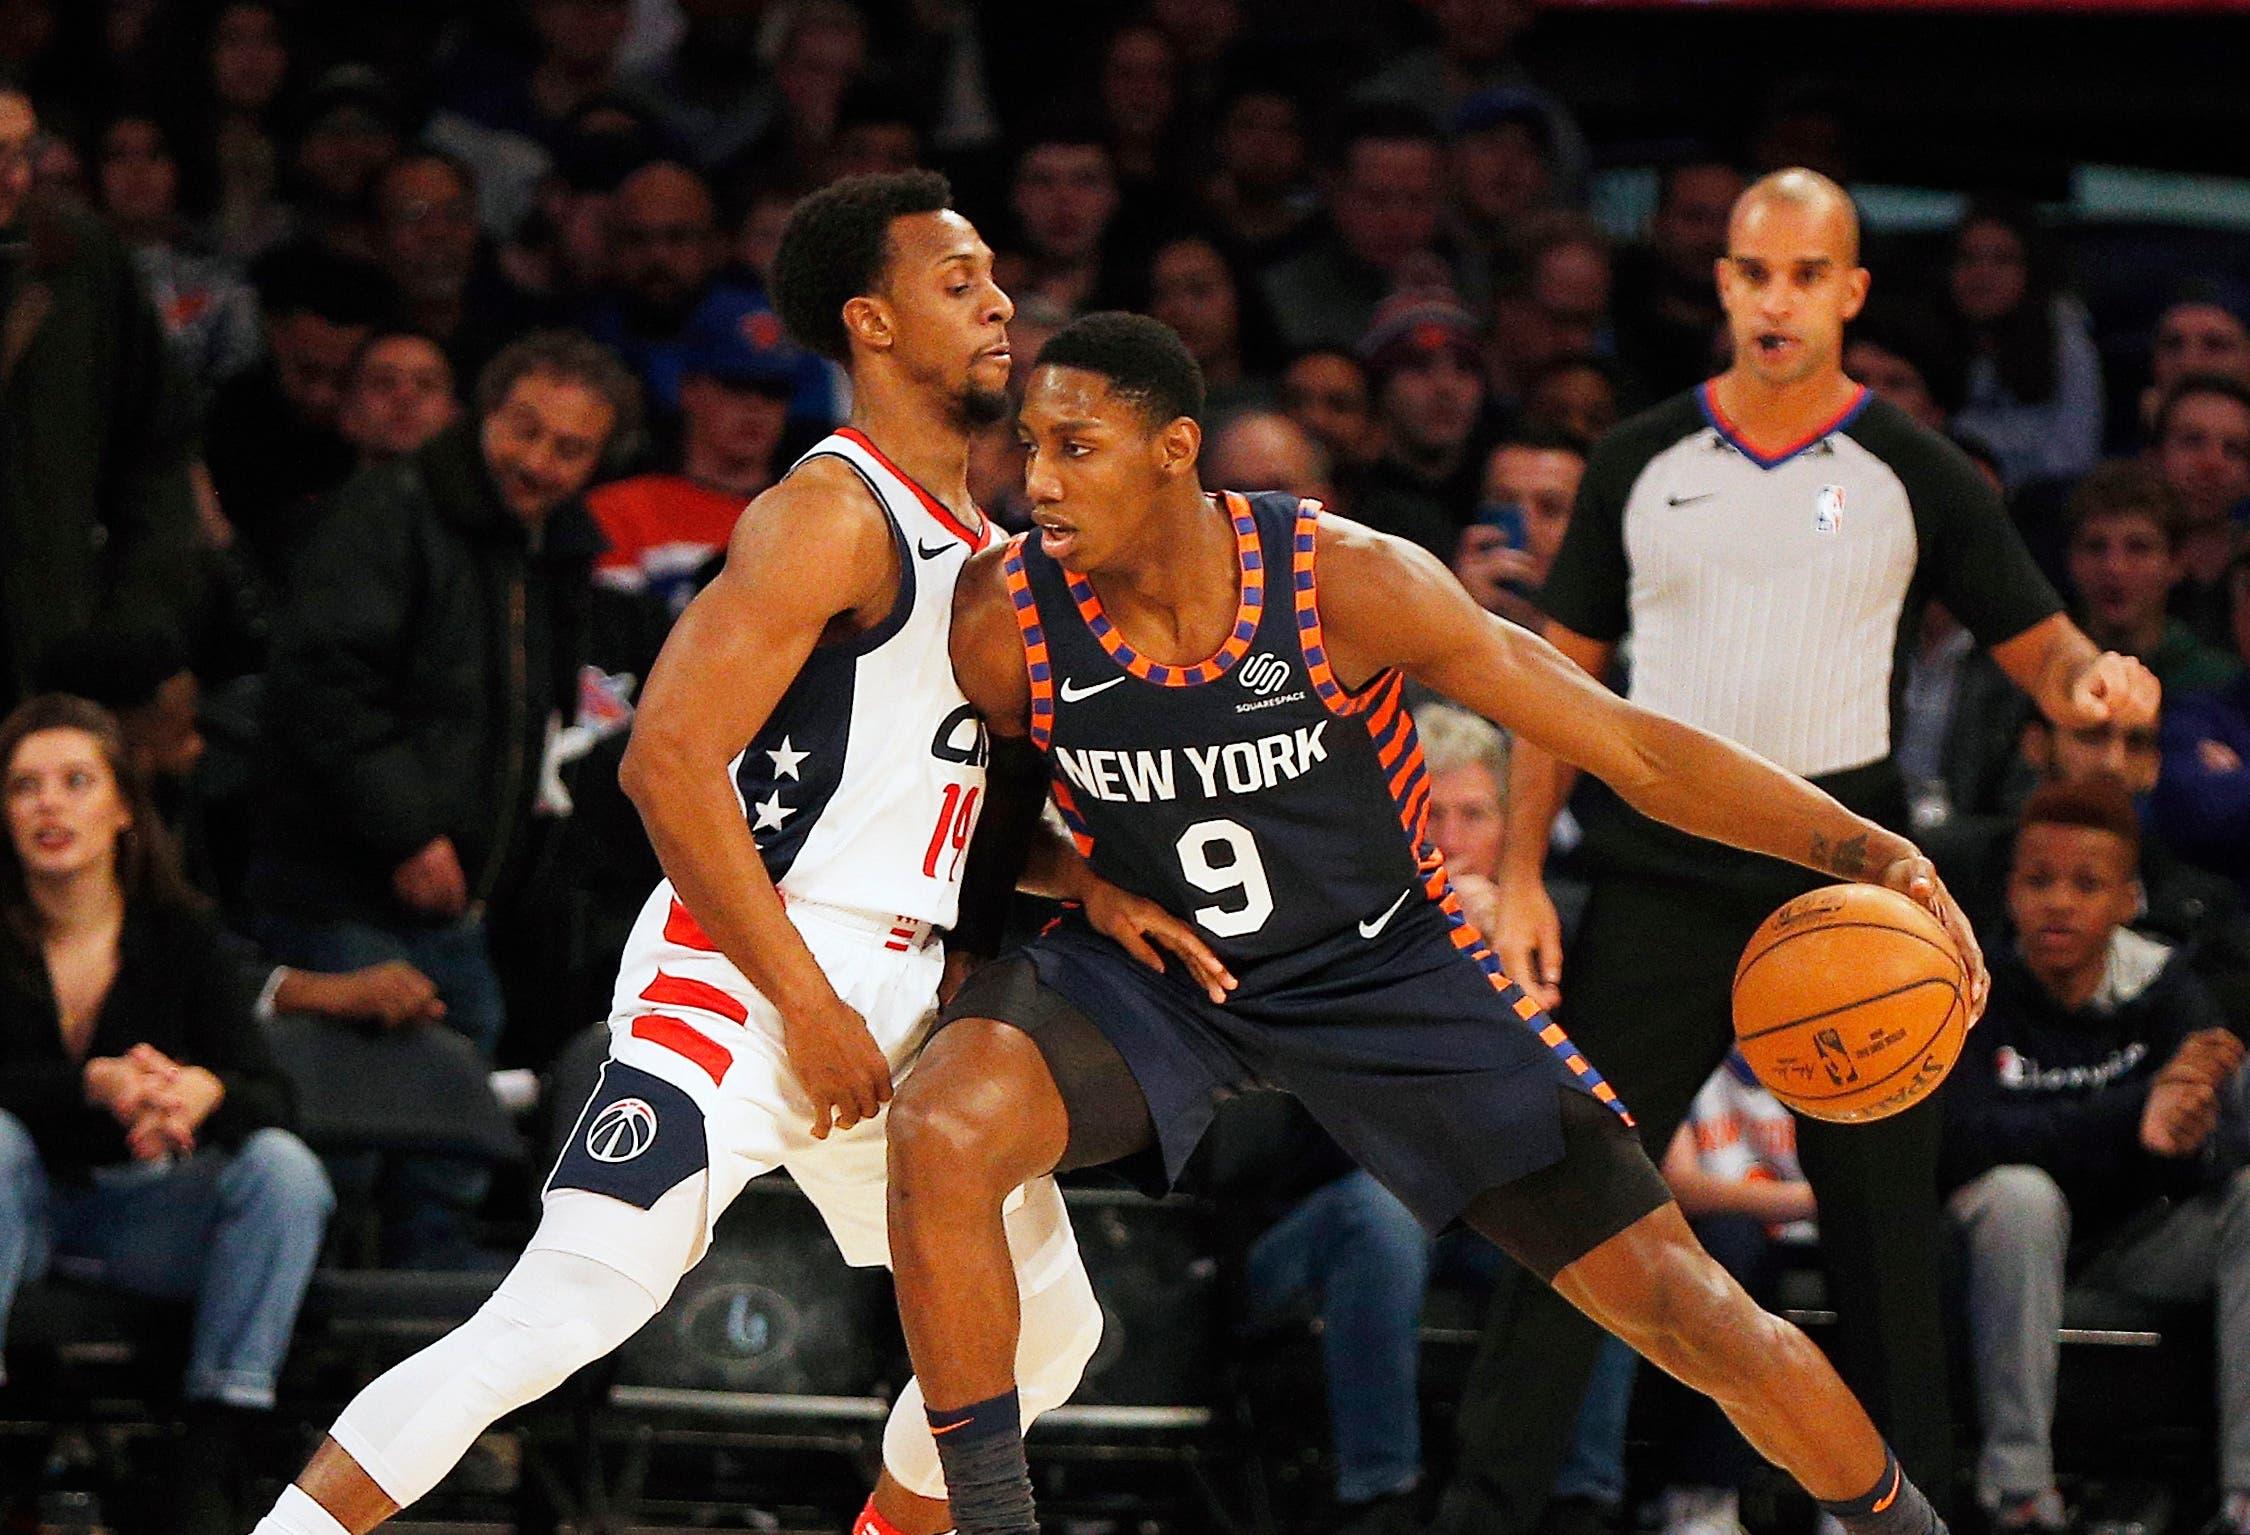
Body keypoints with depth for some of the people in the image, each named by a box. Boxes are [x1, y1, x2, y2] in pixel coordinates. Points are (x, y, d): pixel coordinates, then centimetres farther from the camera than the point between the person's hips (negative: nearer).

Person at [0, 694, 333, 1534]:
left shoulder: (178, 935, -5)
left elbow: (270, 1095, -14)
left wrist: (203, 1091, -38)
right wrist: (97, 1085, -39)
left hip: (144, 1205, 2)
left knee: (283, 1167, -25)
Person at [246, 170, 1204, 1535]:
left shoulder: (978, 544, 18)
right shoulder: (832, 516, -11)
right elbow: (669, 763, -20)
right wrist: (805, 1005, -19)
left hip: (904, 999, 10)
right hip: (744, 976, -10)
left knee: (1049, 1322, 15)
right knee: (572, 1305, -22)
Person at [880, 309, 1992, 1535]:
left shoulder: (1349, 582, -25)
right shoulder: (1004, 620, -20)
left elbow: (1626, 745, -20)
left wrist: (1869, 851, -27)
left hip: (1388, 966, -1)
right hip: (1154, 966, 1)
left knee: (1671, 1294, -3)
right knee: (938, 1130, -30)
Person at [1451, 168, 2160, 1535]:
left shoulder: (1916, 475, 2)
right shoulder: (1642, 463, 7)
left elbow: (2040, 646, 5)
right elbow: (1563, 674, 11)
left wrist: (2097, 681, -20)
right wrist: (1521, 881, 3)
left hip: (1842, 872, -1)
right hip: (1662, 870, 1)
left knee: (1885, 1219, 2)